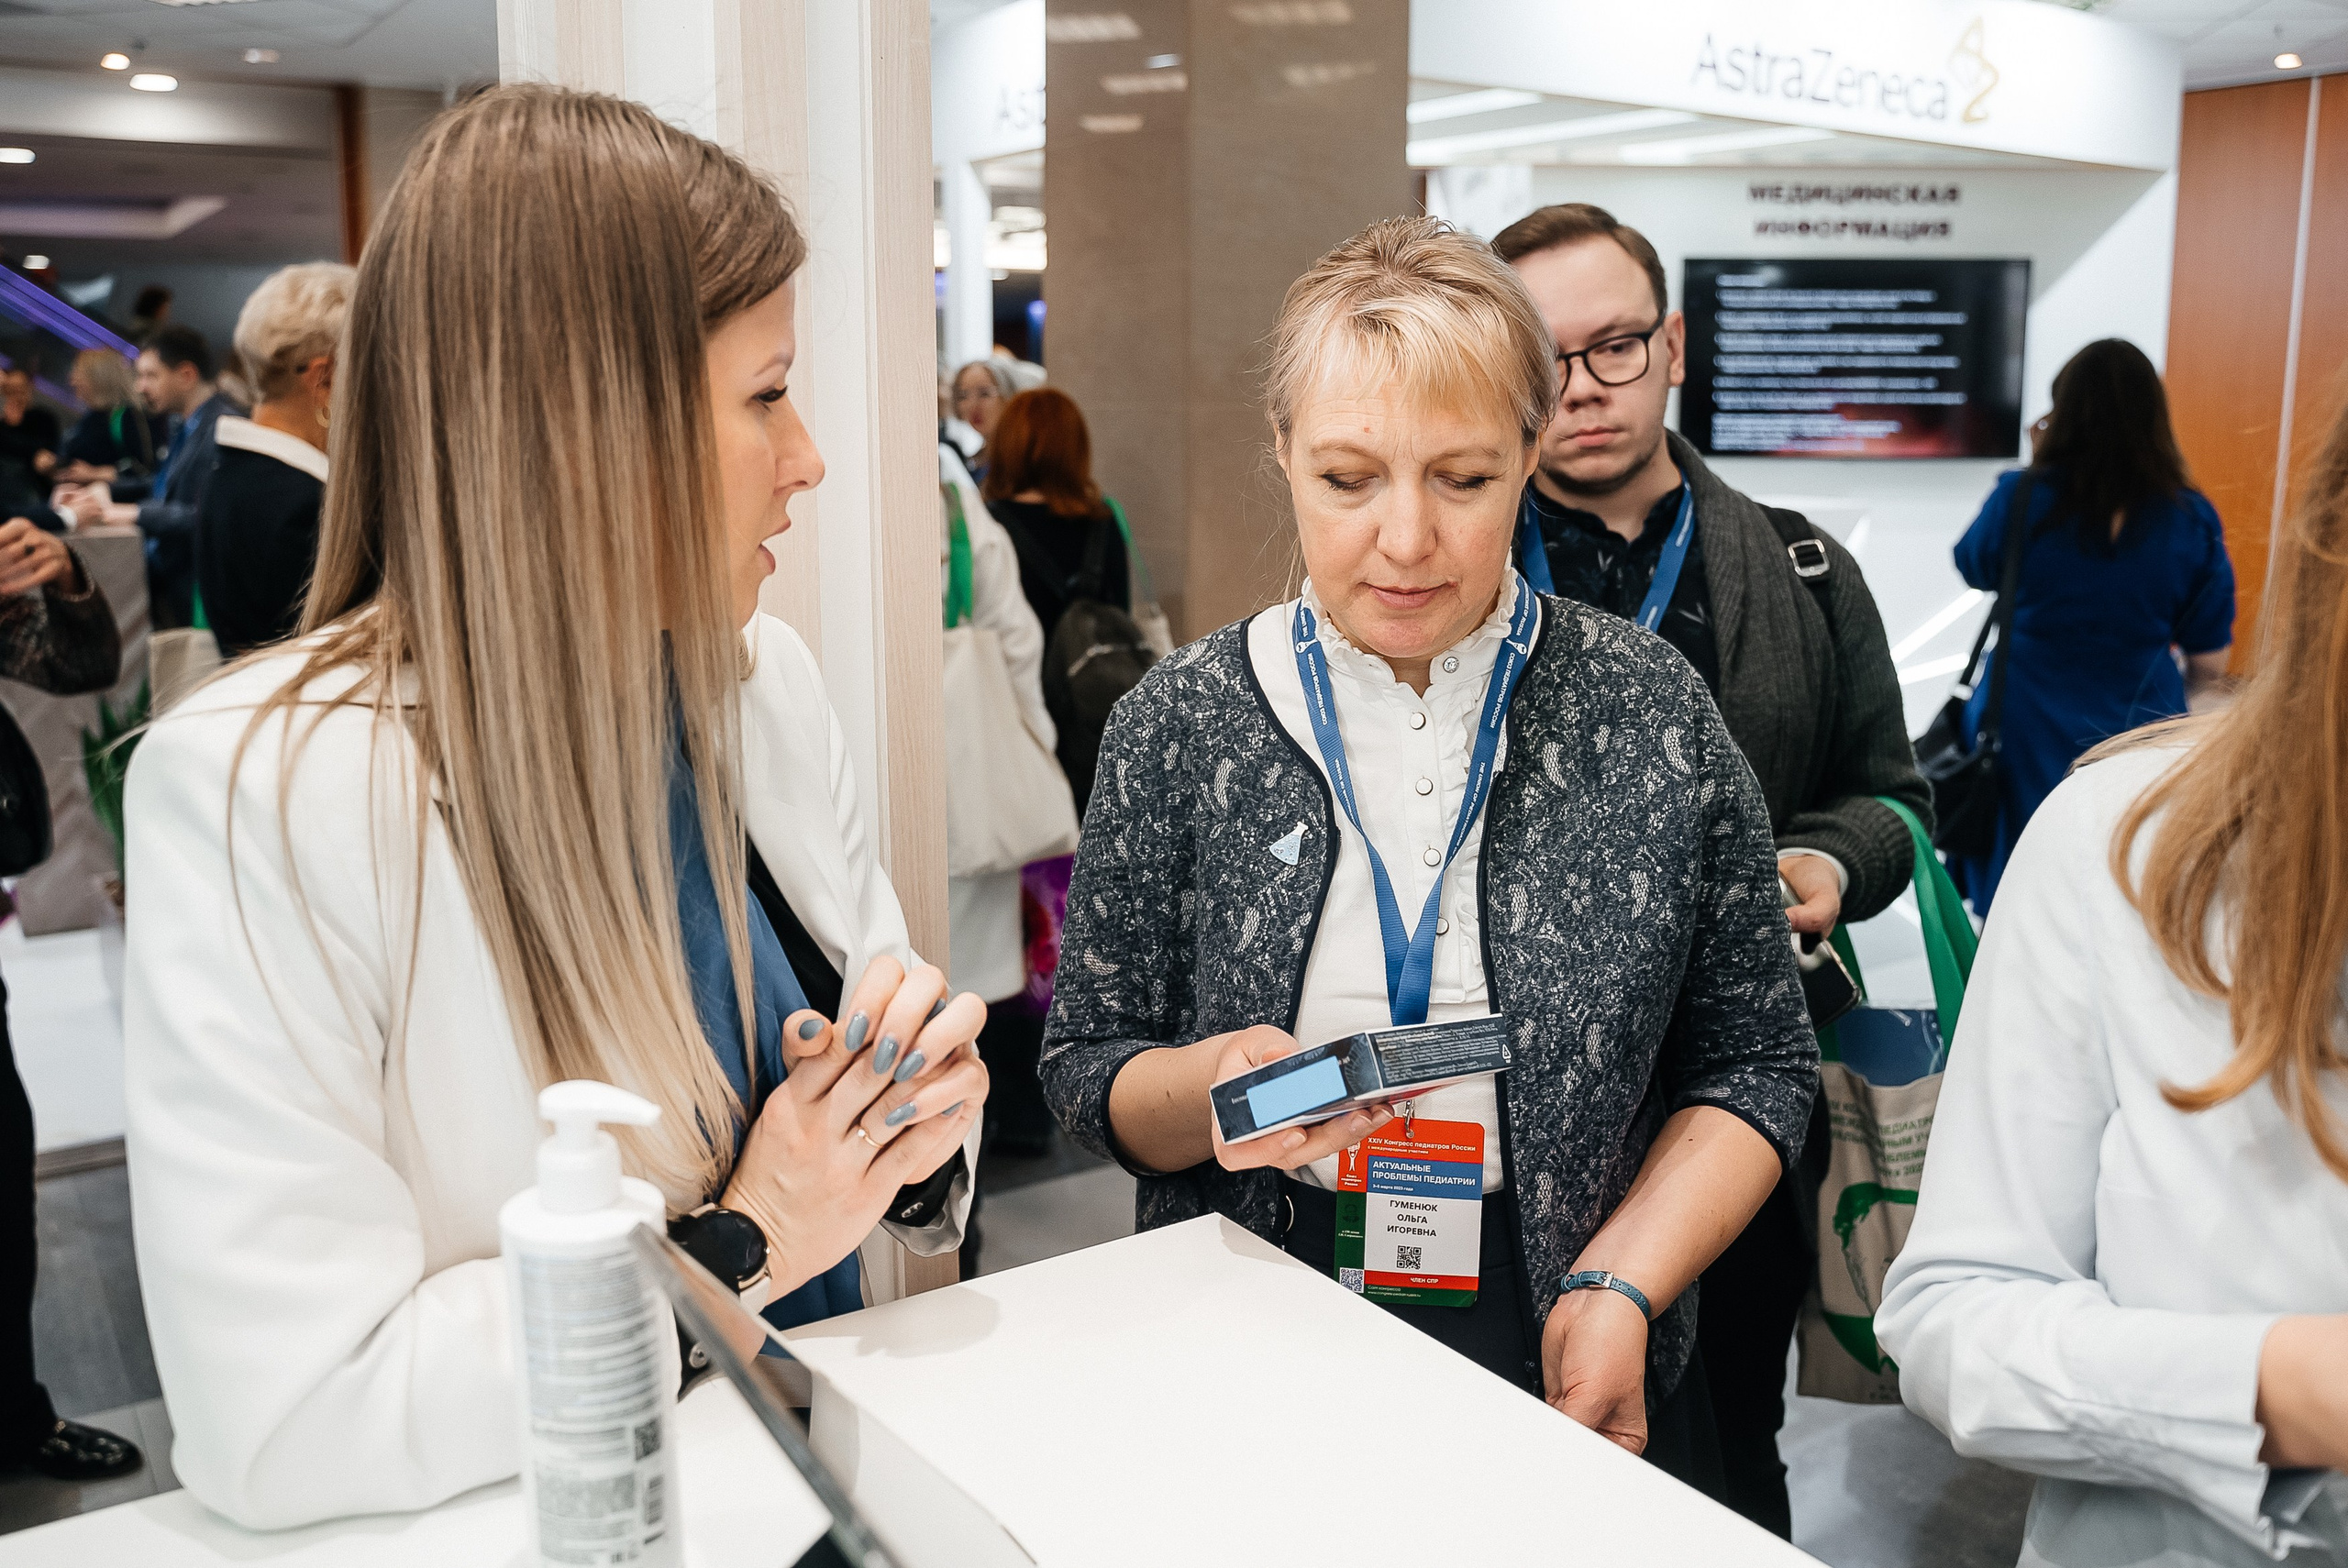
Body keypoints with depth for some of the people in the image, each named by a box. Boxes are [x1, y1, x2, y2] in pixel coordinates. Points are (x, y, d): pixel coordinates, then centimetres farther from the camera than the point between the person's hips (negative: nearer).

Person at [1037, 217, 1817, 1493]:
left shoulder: (1650, 713, -2)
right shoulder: (1182, 727, -3)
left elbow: (1756, 1063, 3)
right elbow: (1085, 1066, 2)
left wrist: (1621, 1287, -10)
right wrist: (1206, 1091, -18)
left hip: (1570, 1378, 0)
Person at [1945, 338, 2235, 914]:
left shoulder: (2022, 498, -14)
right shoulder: (2191, 520, -8)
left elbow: (1974, 569, 8)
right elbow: (2210, 662, -2)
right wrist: (2182, 721, 17)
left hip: (2026, 738, -1)